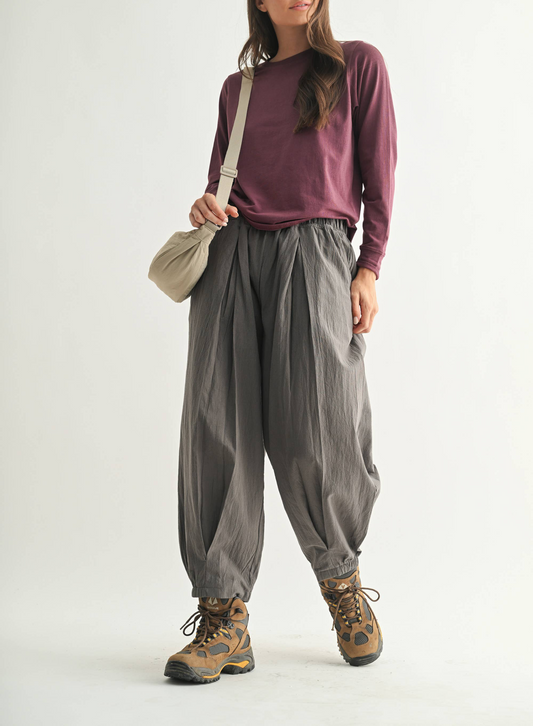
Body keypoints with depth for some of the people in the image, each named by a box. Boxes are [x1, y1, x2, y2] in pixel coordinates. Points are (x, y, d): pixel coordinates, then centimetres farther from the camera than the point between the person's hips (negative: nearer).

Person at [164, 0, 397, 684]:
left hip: (315, 250, -3)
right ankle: (224, 621, -5)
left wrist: (369, 267, -2)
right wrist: (207, 204, 2)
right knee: (217, 428, -9)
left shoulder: (359, 64, 13)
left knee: (315, 436, -13)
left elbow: (379, 175, 8)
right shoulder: (237, 87, 22)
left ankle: (341, 577, 15)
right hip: (233, 250, 4)